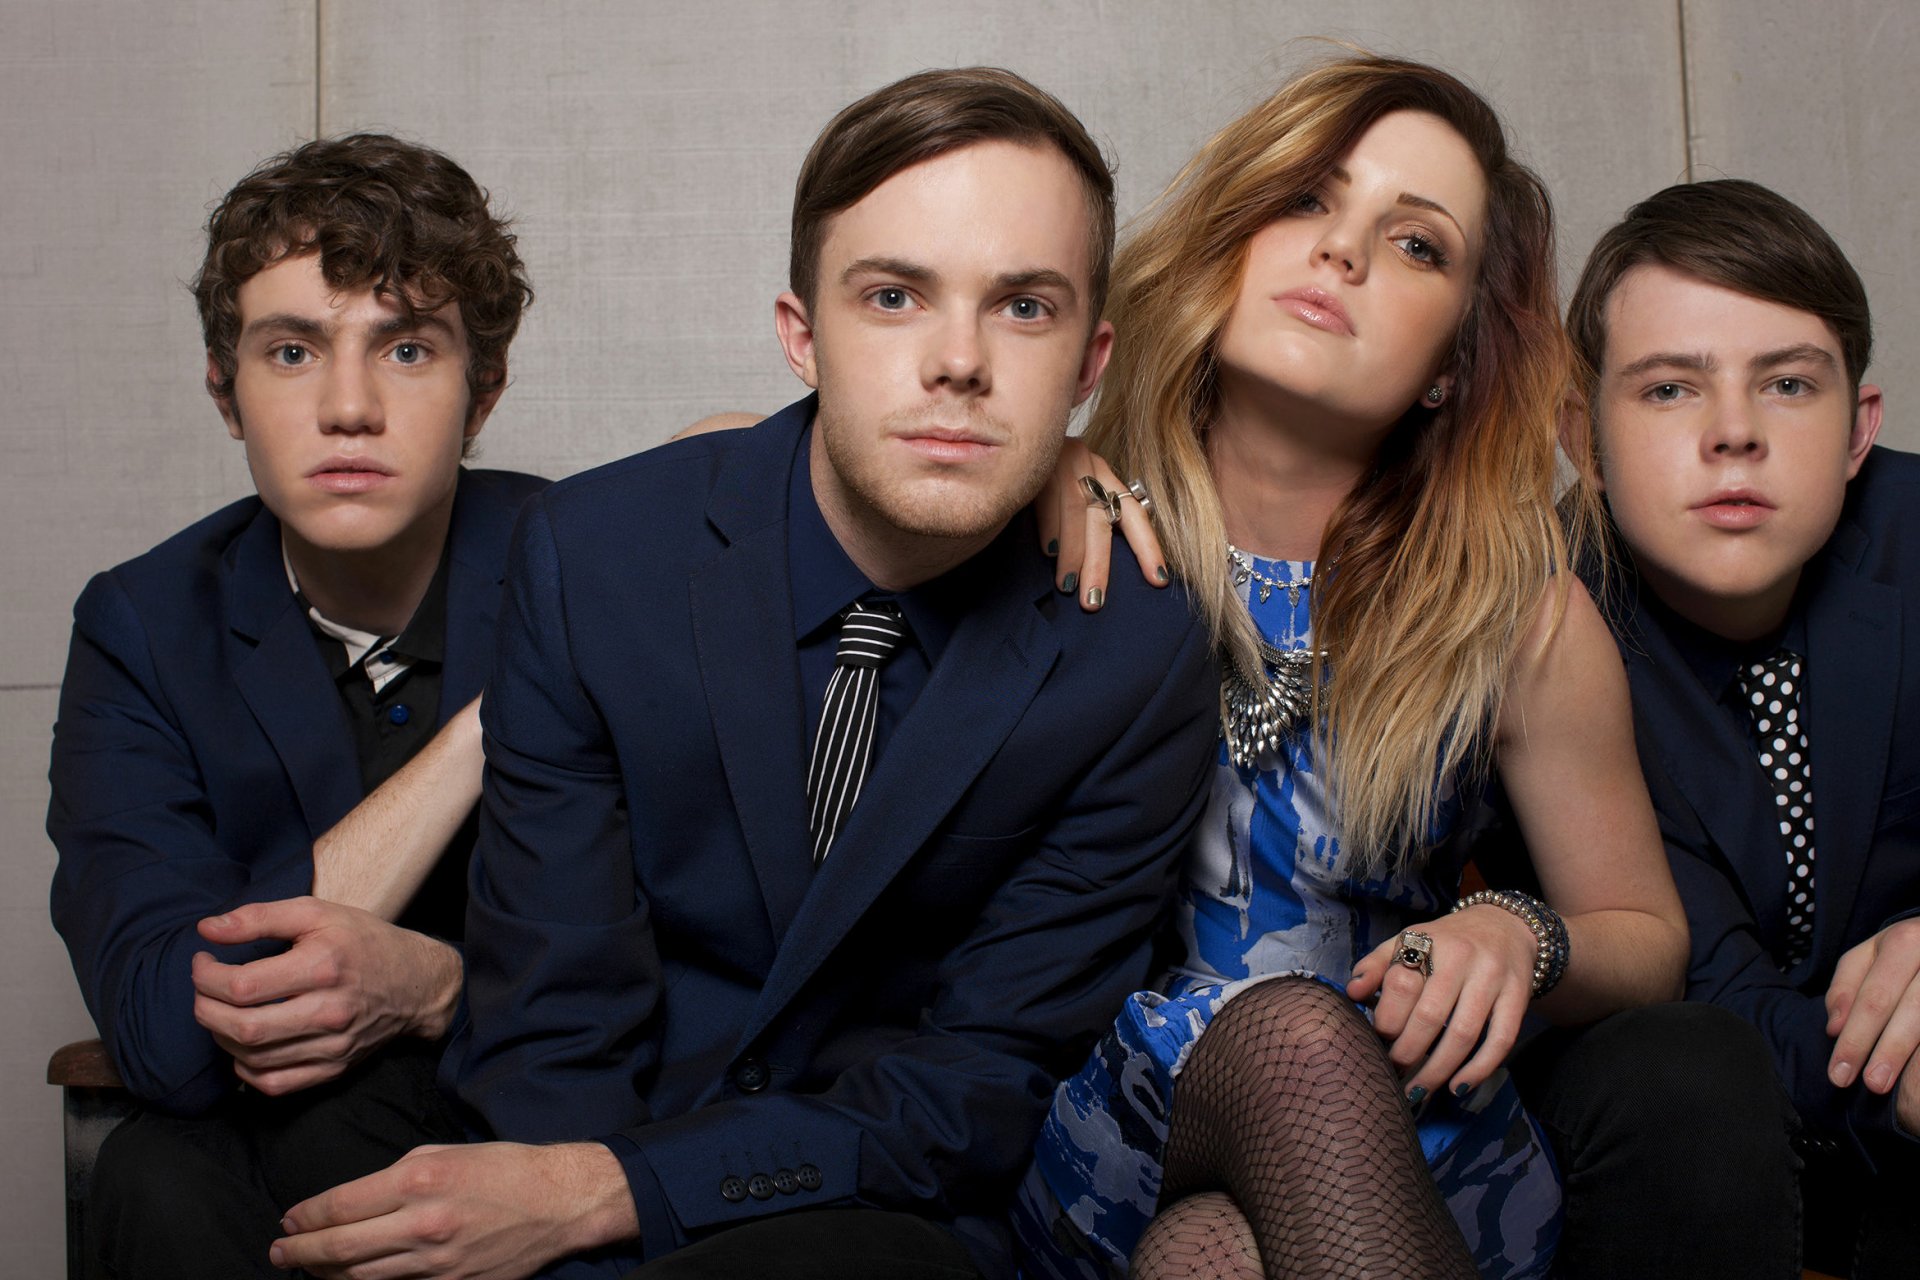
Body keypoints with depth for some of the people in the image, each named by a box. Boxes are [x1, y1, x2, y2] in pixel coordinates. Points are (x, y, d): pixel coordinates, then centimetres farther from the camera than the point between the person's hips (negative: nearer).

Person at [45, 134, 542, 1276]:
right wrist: (494, 714, -21)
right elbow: (165, 1036, -20)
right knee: (161, 1175, -30)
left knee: (337, 1128, -32)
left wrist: (434, 984, -30)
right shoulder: (144, 629, -6)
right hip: (254, 1130, 3)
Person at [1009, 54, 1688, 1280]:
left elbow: (1648, 937, 9)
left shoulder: (1515, 608, -3)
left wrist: (1520, 938, -15)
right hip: (1097, 1127, 1)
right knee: (1293, 1035, -33)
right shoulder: (1073, 541, -5)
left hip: (1398, 1155, -1)